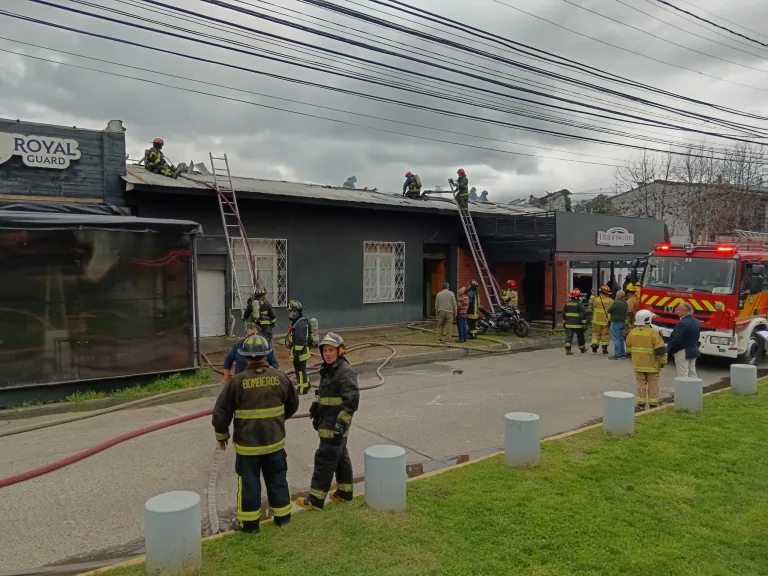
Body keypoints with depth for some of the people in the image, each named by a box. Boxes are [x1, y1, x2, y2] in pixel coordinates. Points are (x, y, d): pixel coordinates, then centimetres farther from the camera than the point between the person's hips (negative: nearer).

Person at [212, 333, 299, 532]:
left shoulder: (237, 381, -17)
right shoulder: (281, 378, -7)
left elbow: (221, 412, -10)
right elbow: (293, 405, 8)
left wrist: (221, 435, 7)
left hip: (247, 443, -3)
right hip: (275, 441, 3)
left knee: (249, 482, 12)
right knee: (277, 479, 18)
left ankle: (249, 522, 22)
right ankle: (282, 516, 30)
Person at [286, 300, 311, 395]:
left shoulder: (300, 323, -20)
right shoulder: (296, 322, 14)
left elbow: (300, 340, -25)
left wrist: (297, 353, -24)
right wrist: (296, 352, 25)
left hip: (300, 351, -10)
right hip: (302, 351, 10)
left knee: (300, 370, -2)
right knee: (301, 369, 21)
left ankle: (302, 389, 6)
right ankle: (306, 385, 34)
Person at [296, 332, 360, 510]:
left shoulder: (345, 372, -19)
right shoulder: (327, 370, 11)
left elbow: (352, 400, -23)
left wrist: (341, 422, -23)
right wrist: (315, 412, 22)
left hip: (335, 426, -9)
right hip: (327, 423, 9)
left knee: (324, 459, -3)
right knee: (340, 457, 18)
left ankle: (315, 499, 6)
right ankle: (345, 492, 31)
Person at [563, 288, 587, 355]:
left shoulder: (567, 304, 6)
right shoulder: (579, 304, -10)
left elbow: (563, 314, 11)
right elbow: (583, 314, -12)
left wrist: (564, 322, 20)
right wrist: (584, 323, -6)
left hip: (569, 324, 3)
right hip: (577, 324, -3)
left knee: (568, 336, -2)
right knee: (580, 337, 14)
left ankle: (567, 349, -15)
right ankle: (582, 349, 30)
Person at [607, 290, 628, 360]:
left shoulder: (616, 303, -19)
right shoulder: (625, 303, 9)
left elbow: (609, 310, -11)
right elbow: (626, 314, 17)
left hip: (616, 322, -9)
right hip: (622, 322, 9)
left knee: (616, 339, -5)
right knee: (621, 339, 15)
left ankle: (617, 355, -4)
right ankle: (622, 354, 20)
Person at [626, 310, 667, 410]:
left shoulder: (632, 332, 0)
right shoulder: (653, 332, -15)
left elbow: (628, 348, 10)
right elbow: (660, 349, -14)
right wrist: (663, 361, -2)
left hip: (638, 364, 3)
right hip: (652, 364, -3)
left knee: (641, 383, 11)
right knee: (653, 384, 9)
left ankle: (641, 403, 11)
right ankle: (653, 403, 14)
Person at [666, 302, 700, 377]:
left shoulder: (682, 323, -23)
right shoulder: (696, 322, 6)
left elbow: (675, 339, -23)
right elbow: (696, 337, 14)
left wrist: (668, 350, -12)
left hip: (683, 352, -9)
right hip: (693, 351, 9)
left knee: (683, 375, -4)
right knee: (692, 373, 15)